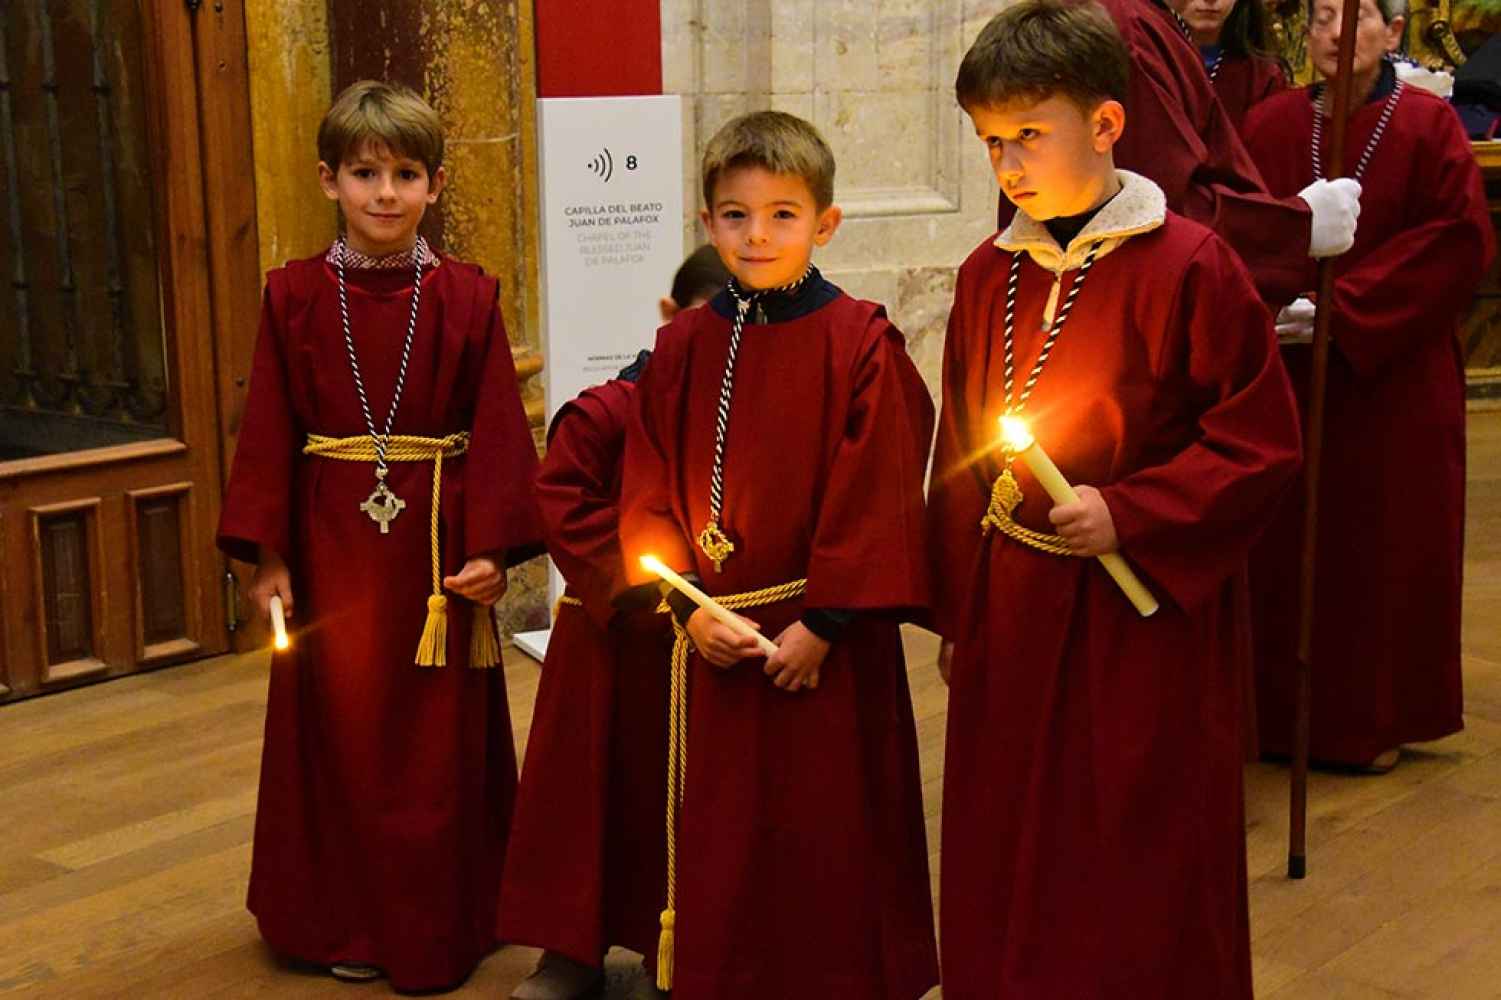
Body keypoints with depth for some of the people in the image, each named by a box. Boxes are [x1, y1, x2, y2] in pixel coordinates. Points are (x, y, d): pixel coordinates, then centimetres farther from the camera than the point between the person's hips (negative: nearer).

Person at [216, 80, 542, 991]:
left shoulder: (467, 297, -3)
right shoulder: (295, 296, 0)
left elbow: (497, 431, -4)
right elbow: (270, 431, 1)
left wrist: (490, 546, -10)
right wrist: (268, 555, -4)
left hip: (437, 542, -1)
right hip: (332, 543, 1)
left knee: (439, 739, 7)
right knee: (339, 733, 10)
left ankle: (439, 925, 23)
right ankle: (348, 922, 26)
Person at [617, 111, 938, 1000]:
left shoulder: (861, 344, -8)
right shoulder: (683, 349, 4)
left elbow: (876, 497, -10)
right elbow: (649, 493, 5)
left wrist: (822, 624, -14)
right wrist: (689, 607, -5)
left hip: (827, 640, -3)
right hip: (714, 641, 4)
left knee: (830, 836, 7)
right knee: (720, 840, 13)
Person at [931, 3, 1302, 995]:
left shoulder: (1187, 268, -13)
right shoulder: (989, 275, 5)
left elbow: (1263, 441, -11)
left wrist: (1127, 514, -18)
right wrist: (958, 608, 15)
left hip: (1145, 615, -5)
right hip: (1011, 607, 6)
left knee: (1141, 866, 8)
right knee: (1006, 857, 15)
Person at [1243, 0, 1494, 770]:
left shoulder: (1427, 126, -3)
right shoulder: (1269, 126, 3)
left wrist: (1343, 309, -17)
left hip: (1394, 376, -2)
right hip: (1287, 370, 2)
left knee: (1383, 543, 5)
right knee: (1288, 545, 5)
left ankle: (1376, 718, 20)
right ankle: (1285, 710, 19)